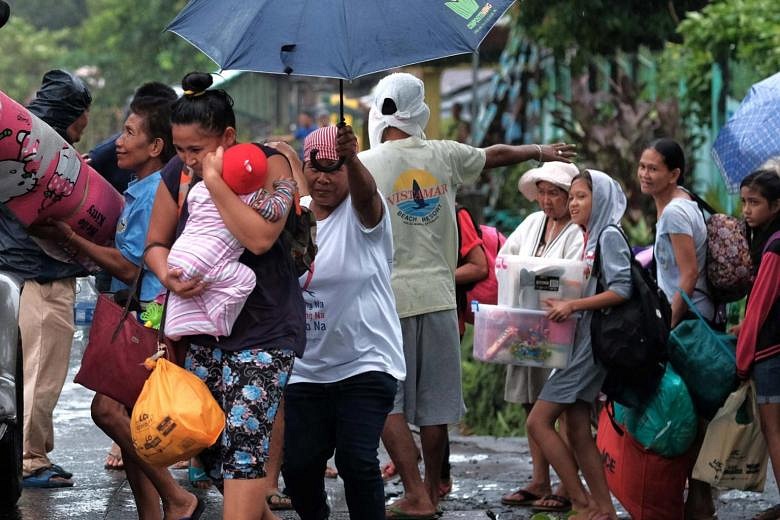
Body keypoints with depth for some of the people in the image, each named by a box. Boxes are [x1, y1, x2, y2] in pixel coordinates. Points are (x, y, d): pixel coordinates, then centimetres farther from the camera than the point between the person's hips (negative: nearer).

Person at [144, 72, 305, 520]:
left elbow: (260, 238, -26)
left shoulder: (268, 164, -11)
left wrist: (215, 179, -25)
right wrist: (168, 276, -11)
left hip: (265, 330, -6)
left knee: (244, 439, -18)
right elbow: (156, 243, 11)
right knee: (207, 445, 5)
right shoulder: (178, 174, 3)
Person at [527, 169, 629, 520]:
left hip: (593, 342, -9)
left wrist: (572, 305, -21)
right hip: (579, 341, 9)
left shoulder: (609, 235, -8)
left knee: (538, 422, -11)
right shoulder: (590, 239, 18)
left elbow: (622, 289, -18)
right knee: (576, 429, 7)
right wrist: (562, 305, 8)